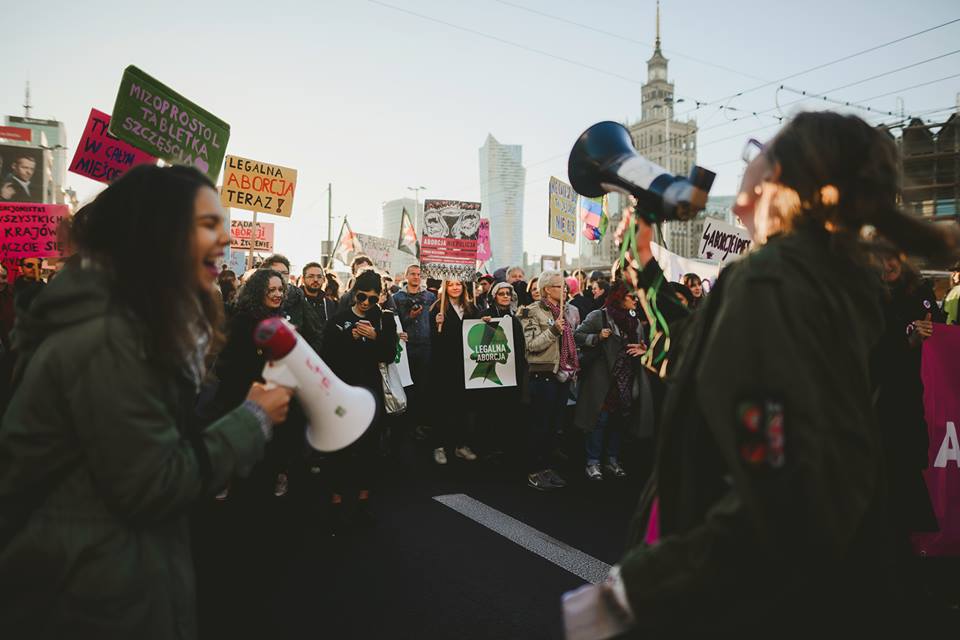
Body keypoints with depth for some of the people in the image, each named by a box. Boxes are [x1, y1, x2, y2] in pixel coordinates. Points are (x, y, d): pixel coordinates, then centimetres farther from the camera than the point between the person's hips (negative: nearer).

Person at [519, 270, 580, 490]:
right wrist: (553, 330, -24)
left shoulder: (570, 310, 13)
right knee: (540, 425, 0)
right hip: (543, 375, -7)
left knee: (555, 424, 13)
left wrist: (575, 366, 18)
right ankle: (534, 471, 10)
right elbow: (532, 344, -15)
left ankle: (546, 466, 25)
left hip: (564, 375, 7)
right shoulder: (533, 312, -8)